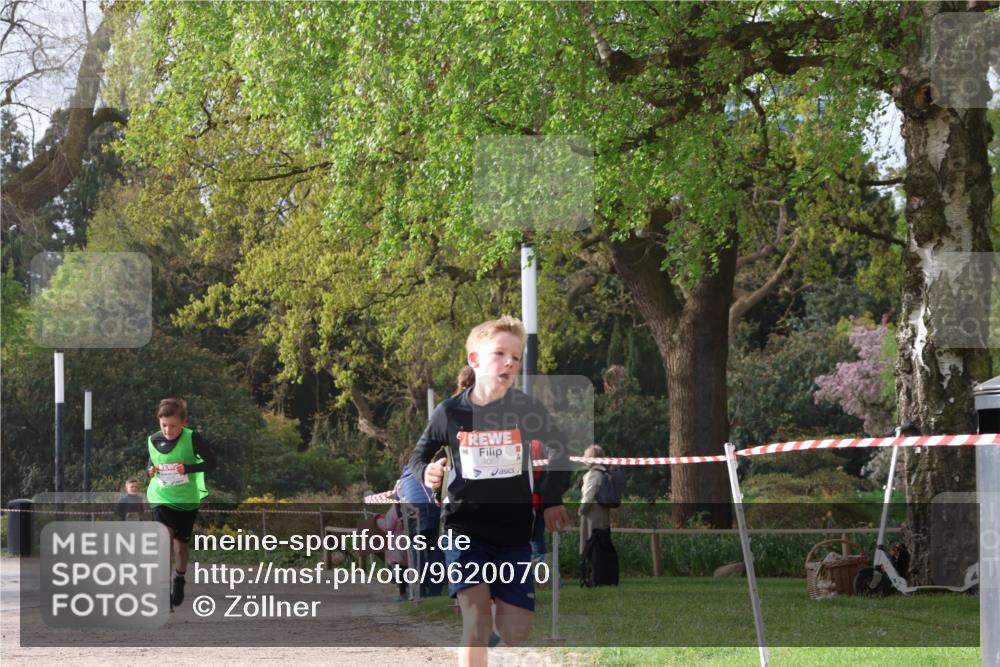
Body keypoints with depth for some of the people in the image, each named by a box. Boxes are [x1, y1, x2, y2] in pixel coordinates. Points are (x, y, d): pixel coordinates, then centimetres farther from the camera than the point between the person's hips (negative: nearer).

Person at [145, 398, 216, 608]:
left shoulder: (192, 439, -15)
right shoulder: (153, 440, -5)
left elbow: (211, 463, -11)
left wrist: (188, 468, -26)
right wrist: (150, 470, -10)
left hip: (187, 499, 0)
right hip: (161, 498, 0)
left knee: (181, 544, 13)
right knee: (166, 536, -22)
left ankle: (179, 579, 43)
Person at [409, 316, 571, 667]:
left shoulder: (527, 408, -6)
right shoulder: (450, 412, -6)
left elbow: (558, 452, 9)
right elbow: (419, 456, 8)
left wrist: (551, 499, 1)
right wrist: (427, 474, -13)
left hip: (514, 529, 1)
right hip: (465, 526, -1)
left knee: (515, 631, 0)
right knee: (477, 615, -19)